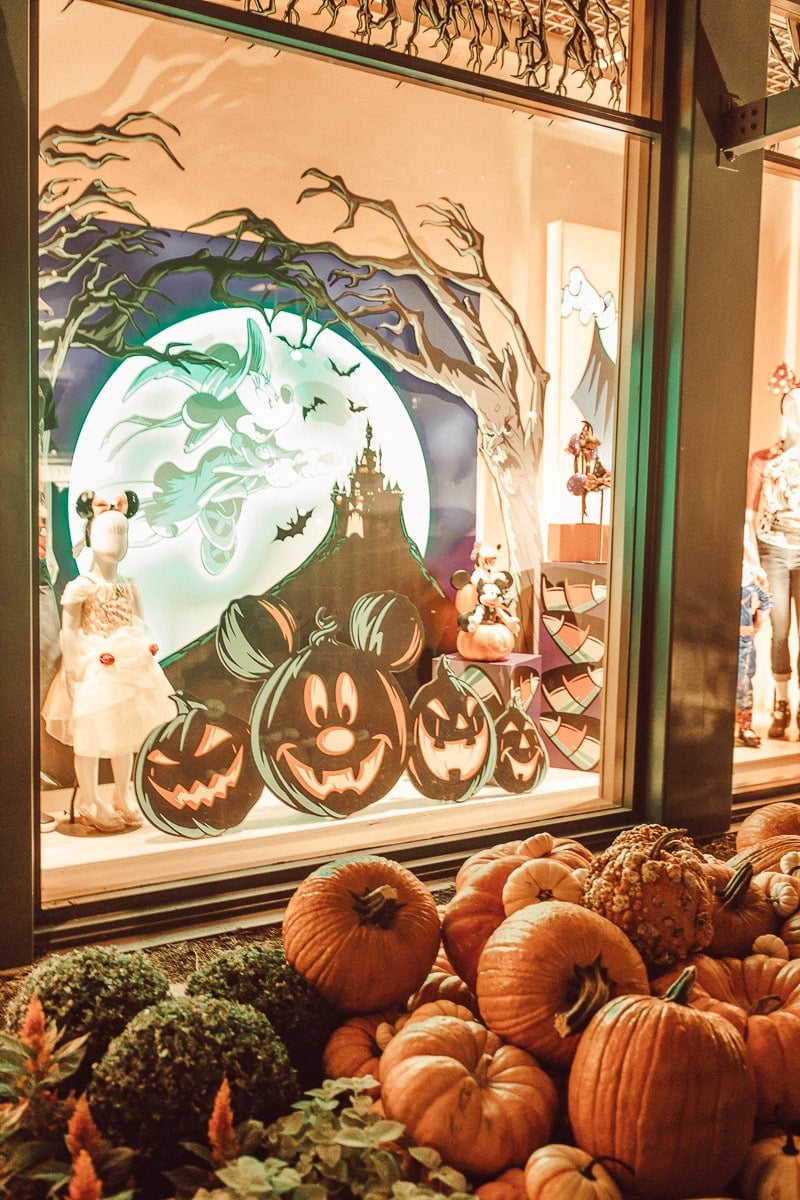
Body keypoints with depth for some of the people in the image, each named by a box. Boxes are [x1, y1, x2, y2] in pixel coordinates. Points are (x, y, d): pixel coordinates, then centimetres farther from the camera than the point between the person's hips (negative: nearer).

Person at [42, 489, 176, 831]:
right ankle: (90, 805, 14)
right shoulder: (81, 587, -11)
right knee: (90, 736, 0)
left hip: (128, 667, 6)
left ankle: (123, 799, 28)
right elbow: (69, 631, -12)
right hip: (93, 669, -6)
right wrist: (71, 669, -16)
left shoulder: (128, 586, 8)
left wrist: (147, 643, -4)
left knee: (125, 732, 14)